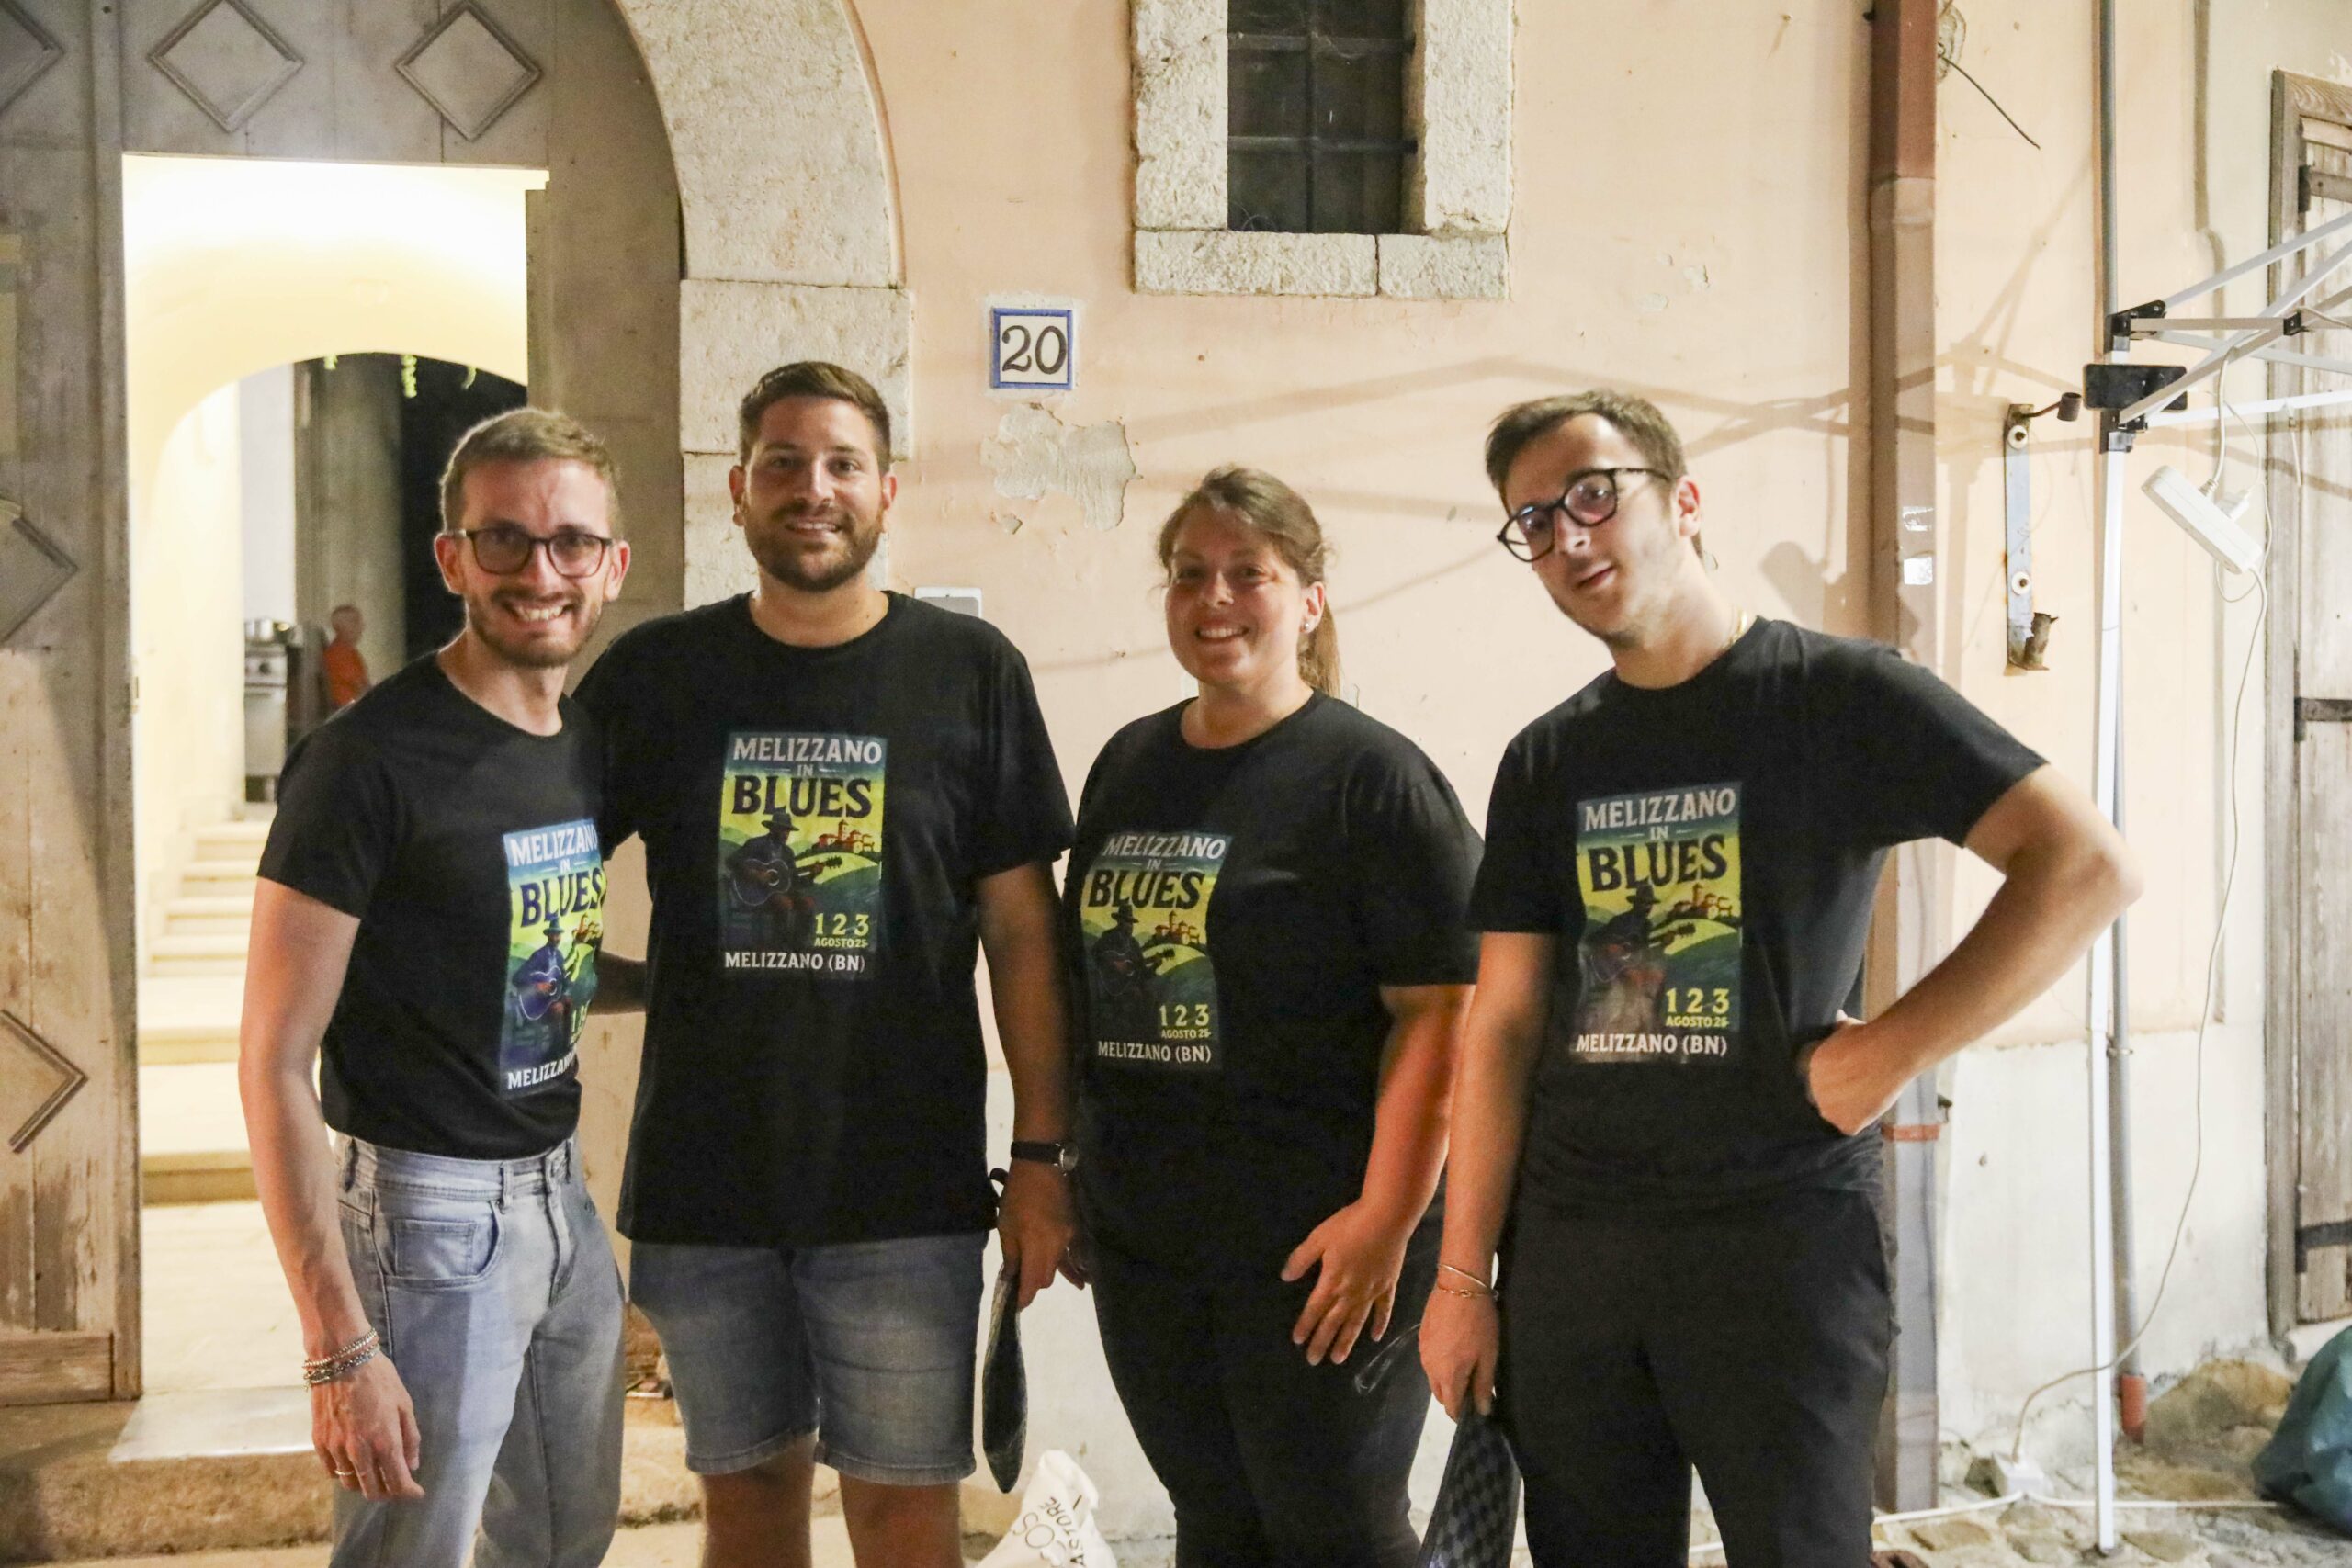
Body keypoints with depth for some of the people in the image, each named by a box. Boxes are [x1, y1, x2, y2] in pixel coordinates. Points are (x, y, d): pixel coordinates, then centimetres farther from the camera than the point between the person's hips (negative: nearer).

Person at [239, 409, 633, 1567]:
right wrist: (339, 1346, -21)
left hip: (561, 1198, 8)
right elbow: (273, 1063, -17)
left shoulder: (588, 743, 5)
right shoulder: (371, 760, -17)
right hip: (430, 1214, -7)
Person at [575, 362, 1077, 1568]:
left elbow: (1021, 928, 1)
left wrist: (1041, 1154, -3)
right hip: (702, 1182, 2)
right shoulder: (653, 675, 3)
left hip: (903, 1185, -2)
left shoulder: (970, 673, 0)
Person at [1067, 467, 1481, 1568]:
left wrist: (1386, 1218, -20)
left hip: (1316, 1253, -6)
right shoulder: (1128, 765, 12)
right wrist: (1068, 1172, 15)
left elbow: (1440, 1004, -15)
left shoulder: (1370, 774, -9)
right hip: (1144, 1246, 6)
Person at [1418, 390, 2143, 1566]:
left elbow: (2088, 865, -11)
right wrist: (1464, 1275, 4)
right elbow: (1502, 1027, 8)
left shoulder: (1835, 696, -4)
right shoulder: (1546, 761, 10)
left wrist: (1890, 1051, -15)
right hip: (1570, 1239, 4)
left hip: (1779, 1233, -4)